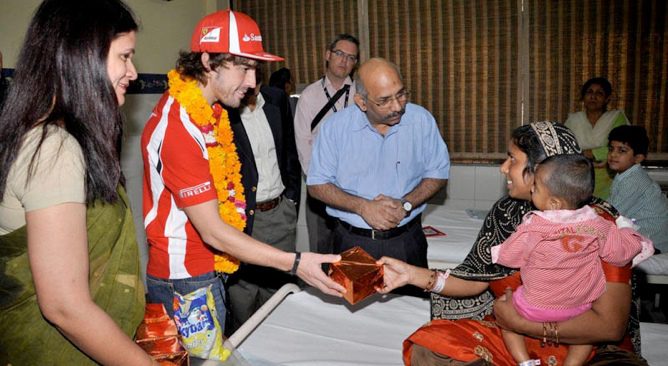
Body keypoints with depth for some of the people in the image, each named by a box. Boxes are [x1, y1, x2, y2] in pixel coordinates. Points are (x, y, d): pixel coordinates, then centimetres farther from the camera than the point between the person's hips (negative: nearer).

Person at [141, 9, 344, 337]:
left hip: (204, 270, 8)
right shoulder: (178, 129, -26)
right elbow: (213, 232, -25)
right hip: (185, 281, -8)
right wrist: (295, 263, -27)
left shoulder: (204, 109, 3)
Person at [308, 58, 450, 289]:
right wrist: (362, 206, -18)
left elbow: (438, 174, 1)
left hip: (407, 241, 1)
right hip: (353, 242, -1)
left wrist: (406, 204, -15)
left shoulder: (422, 120, -7)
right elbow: (317, 185, -5)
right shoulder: (335, 127, -10)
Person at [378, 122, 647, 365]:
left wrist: (520, 321, -19)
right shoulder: (506, 212, -1)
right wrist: (412, 274, -9)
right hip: (512, 336, 4)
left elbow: (610, 326, -21)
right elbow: (476, 280, 2)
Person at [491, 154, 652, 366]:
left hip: (534, 308, -3)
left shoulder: (532, 229, -23)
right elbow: (621, 252, -3)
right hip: (578, 308, 3)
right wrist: (626, 228, 15)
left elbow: (508, 257, -10)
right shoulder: (599, 227, -16)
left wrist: (493, 252, 12)